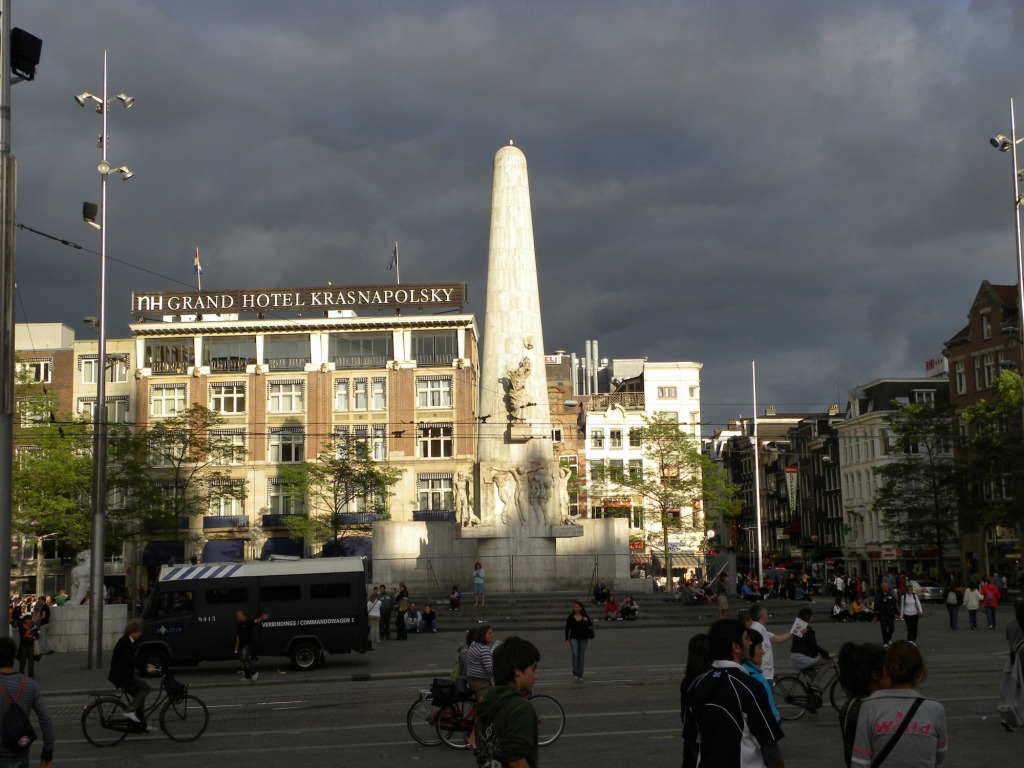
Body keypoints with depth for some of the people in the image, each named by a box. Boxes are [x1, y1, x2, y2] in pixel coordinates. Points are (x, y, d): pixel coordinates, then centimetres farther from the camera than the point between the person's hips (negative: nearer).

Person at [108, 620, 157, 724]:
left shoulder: (129, 642, 13)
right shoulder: (123, 643, -18)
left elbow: (133, 660, 21)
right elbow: (131, 660, -27)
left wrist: (146, 665, 10)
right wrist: (145, 669, -30)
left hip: (125, 675, 10)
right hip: (121, 675, -10)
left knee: (140, 696, 10)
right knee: (146, 687, -16)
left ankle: (140, 722, 14)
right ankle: (130, 711, -15)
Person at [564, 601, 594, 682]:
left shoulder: (585, 617, -2)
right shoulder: (571, 617, -2)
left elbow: (591, 626, 0)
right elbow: (567, 628, 1)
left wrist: (587, 621, -20)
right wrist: (567, 639, -5)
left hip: (583, 638, 1)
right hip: (574, 638, -1)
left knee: (581, 656, 5)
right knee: (575, 654, -19)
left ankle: (580, 675, 13)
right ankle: (575, 673, -14)